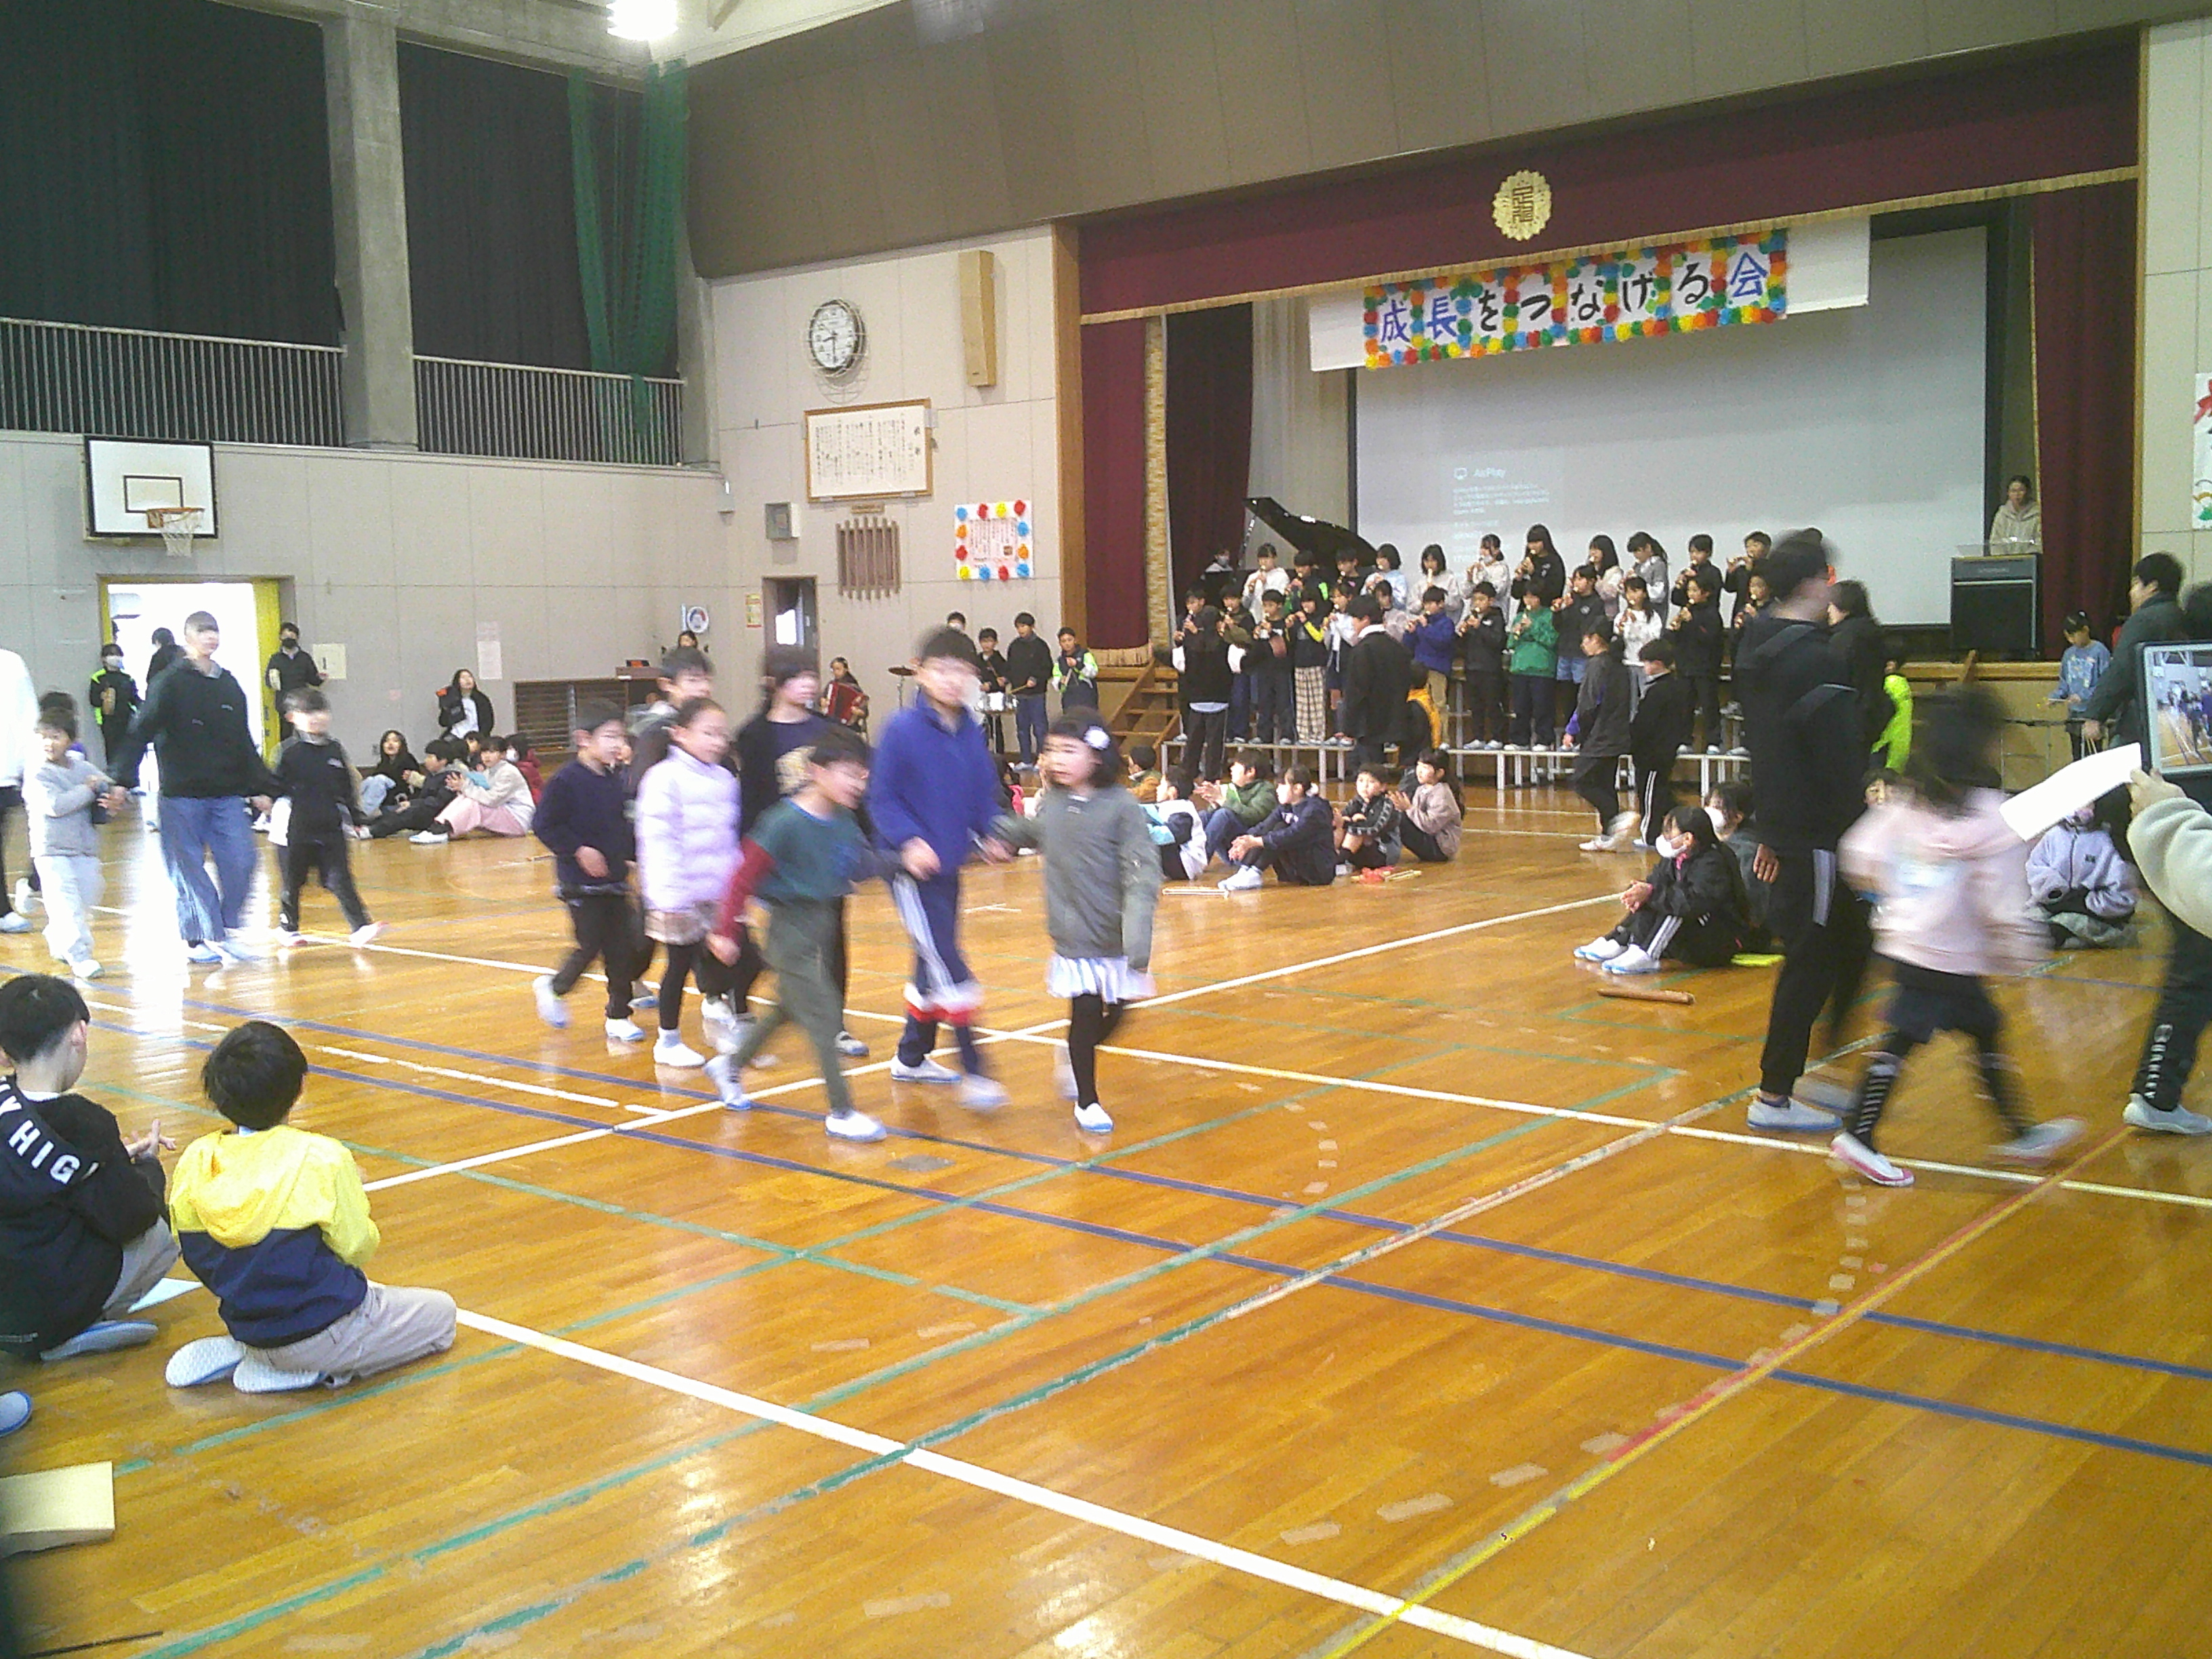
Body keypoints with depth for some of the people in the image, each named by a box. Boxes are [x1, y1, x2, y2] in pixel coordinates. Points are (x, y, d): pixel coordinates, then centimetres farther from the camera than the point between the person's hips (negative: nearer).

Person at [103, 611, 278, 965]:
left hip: (227, 795, 4)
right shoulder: (170, 684, -4)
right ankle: (197, 940, 11)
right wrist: (122, 780, -18)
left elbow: (245, 744, 20)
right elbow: (141, 734, -9)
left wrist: (260, 788, 19)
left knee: (240, 862, -5)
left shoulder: (230, 687, 12)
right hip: (182, 795, -4)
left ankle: (225, 932, 10)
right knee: (188, 869, 1)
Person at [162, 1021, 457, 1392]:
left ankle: (238, 1353, 13)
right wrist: (350, 1188, 5)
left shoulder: (195, 1162, -5)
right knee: (440, 1311, 15)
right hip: (320, 1330, -7)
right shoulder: (322, 1159, -20)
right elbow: (356, 1247, -11)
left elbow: (194, 1255, 4)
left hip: (246, 1328, 7)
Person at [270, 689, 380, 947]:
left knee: (340, 879, -4)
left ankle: (361, 926, -10)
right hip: (297, 831, -2)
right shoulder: (289, 752, -3)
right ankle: (288, 927, 29)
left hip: (331, 829, 2)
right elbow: (277, 787, -1)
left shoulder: (334, 750, 8)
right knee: (293, 882, 12)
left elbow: (347, 789, 15)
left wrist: (354, 818, 15)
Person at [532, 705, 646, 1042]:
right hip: (581, 884, -6)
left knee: (622, 949, 4)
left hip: (614, 880, 6)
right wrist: (578, 850, -19)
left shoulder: (615, 779, 7)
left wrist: (634, 851, 6)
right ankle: (554, 987, 26)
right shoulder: (567, 780, -14)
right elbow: (543, 825, -14)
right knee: (590, 947, -2)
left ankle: (619, 1016, 14)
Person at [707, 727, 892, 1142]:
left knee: (790, 1008, 23)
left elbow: (863, 861, 11)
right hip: (792, 928, -8)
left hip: (825, 921, 8)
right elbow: (746, 875, -16)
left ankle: (730, 1065, 45)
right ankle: (841, 1114, 1)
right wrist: (725, 930, -14)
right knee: (824, 1017, -7)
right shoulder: (785, 823, -21)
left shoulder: (844, 821, 0)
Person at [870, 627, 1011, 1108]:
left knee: (933, 966, 18)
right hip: (911, 867, -7)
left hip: (948, 866, 7)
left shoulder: (970, 732, 4)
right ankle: (974, 1073, -6)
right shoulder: (902, 729, -14)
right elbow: (881, 798, -12)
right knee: (949, 969, -11)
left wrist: (991, 835, -5)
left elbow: (984, 793, 12)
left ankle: (912, 1057, 35)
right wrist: (908, 841, -26)